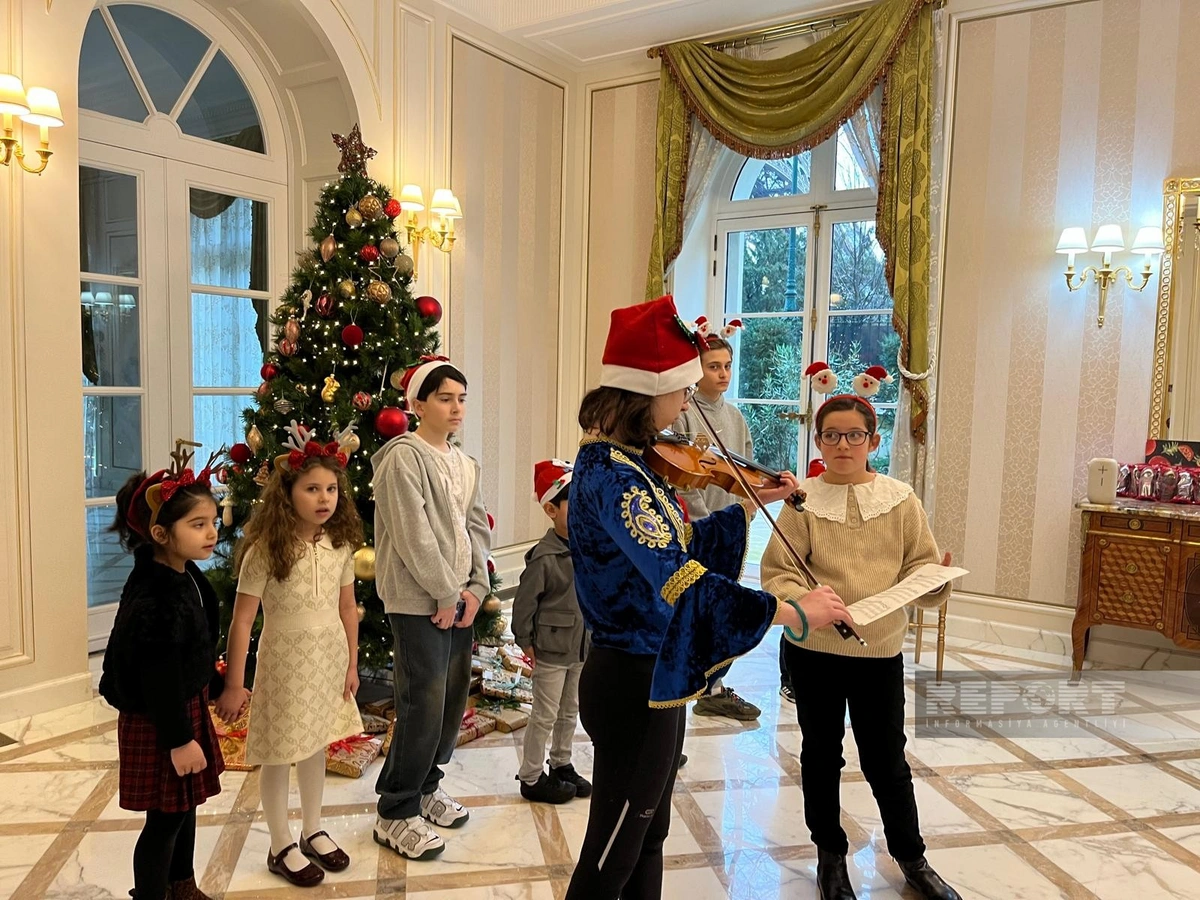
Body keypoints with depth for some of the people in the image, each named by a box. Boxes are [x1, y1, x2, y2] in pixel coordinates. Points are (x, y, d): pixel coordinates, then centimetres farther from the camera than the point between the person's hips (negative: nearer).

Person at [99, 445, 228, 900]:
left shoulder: (186, 577, 1)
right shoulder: (154, 599, -28)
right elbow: (159, 678, -25)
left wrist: (216, 687, 22)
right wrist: (178, 739, -19)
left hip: (188, 706, 10)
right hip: (158, 722, -10)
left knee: (186, 806, 23)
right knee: (165, 819, 5)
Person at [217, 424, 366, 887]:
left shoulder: (339, 544, -2)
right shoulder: (265, 549, -17)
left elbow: (347, 608, 6)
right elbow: (242, 620, -15)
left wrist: (352, 663, 10)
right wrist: (234, 683, -13)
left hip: (329, 657, 5)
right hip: (285, 658, -5)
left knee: (317, 745, 18)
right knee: (279, 753, 9)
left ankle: (312, 832, 37)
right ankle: (282, 847, 27)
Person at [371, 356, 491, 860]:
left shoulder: (465, 465, 14)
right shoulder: (403, 458, -11)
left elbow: (476, 530, 12)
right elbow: (414, 536, -17)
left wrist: (475, 588, -1)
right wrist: (446, 593, -13)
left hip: (460, 601, 8)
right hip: (418, 604, -8)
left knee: (453, 703, 13)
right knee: (423, 709, -6)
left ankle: (425, 787, 33)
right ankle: (396, 814, 10)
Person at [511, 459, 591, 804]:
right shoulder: (543, 558, -21)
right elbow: (524, 602, -15)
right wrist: (525, 641, -10)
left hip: (582, 646, 7)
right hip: (551, 649, -7)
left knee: (569, 712, 21)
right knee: (544, 716, 6)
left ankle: (561, 765, 39)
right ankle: (531, 779, 21)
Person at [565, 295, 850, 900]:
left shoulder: (627, 462, 5)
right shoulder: (612, 475, -25)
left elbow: (682, 544, 17)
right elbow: (680, 578, -35)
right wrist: (793, 612, -32)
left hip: (652, 675, 9)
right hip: (636, 682, -9)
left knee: (648, 837, 24)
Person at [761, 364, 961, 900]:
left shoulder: (900, 499, -1)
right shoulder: (802, 500, -7)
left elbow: (919, 564, 0)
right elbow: (777, 571, -10)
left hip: (881, 650, 1)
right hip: (814, 650, -1)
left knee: (887, 760, 12)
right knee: (822, 754, 15)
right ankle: (830, 856, 35)